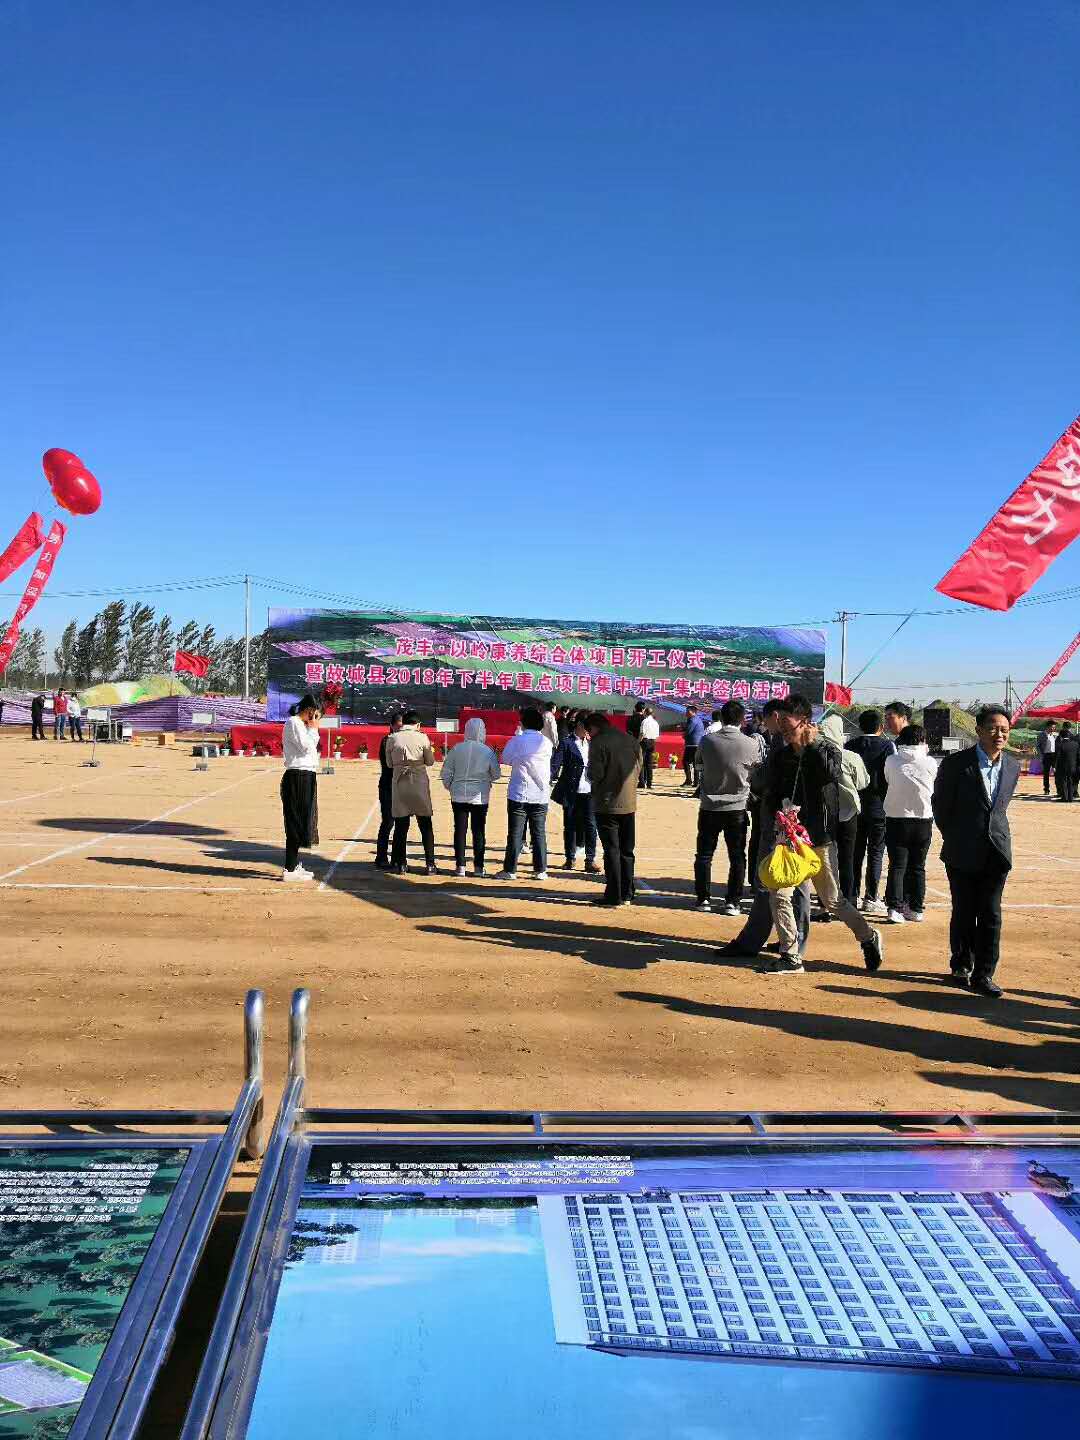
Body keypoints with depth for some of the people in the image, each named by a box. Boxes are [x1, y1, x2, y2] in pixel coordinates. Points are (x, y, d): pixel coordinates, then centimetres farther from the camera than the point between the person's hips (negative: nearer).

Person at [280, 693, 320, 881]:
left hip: (305, 777, 11)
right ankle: (290, 869, -8)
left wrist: (313, 731, 11)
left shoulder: (301, 724, 19)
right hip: (298, 776, -11)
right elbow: (305, 747, -17)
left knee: (301, 822, 15)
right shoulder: (293, 723, -10)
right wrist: (314, 729, -8)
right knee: (296, 823, -10)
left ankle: (295, 865, 23)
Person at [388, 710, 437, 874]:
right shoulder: (422, 737, -6)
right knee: (426, 826, 6)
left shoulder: (392, 739, 0)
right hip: (419, 782, -2)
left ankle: (399, 864, 10)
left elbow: (390, 764, 6)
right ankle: (430, 865, 6)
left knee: (400, 825, 9)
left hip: (399, 783, 2)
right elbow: (430, 762, 2)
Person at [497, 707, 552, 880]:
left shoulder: (517, 740, -7)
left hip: (518, 794, -2)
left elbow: (506, 758, 4)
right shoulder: (546, 742, -1)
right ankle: (540, 870, 10)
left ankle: (510, 870, 5)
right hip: (540, 795, 2)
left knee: (515, 834, 3)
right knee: (539, 833, 9)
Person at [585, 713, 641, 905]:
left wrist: (589, 773, 5)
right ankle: (627, 895, 17)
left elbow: (595, 774, -15)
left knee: (612, 850, 0)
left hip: (607, 804, -5)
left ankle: (614, 896, 2)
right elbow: (639, 769, 10)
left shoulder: (598, 743, -12)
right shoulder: (631, 740, 7)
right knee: (627, 851, 13)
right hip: (629, 803, 5)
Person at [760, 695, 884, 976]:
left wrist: (812, 744, -19)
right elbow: (771, 796, 11)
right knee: (779, 895, -1)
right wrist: (781, 813, -9)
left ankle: (868, 937, 27)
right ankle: (791, 958, 10)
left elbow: (830, 775, -27)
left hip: (819, 838, -4)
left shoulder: (827, 751, -4)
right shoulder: (779, 757, 7)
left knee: (832, 901, 4)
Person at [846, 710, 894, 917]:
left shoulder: (850, 746, 2)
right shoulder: (887, 745, -7)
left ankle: (852, 894, 14)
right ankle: (870, 898, 2)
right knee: (875, 853, 2)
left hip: (854, 806, 3)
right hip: (878, 807, -3)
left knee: (855, 852, 11)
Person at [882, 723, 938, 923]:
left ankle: (895, 907, -7)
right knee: (918, 867, 12)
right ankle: (916, 908, 17)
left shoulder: (892, 761, -7)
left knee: (897, 866, 3)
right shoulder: (930, 763, -6)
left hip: (897, 819, -1)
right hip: (924, 820, 1)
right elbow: (933, 784, 11)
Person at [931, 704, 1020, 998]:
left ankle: (983, 974, 8)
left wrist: (995, 833, 13)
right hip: (963, 853, -3)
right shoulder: (956, 763, -9)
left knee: (991, 914, 2)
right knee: (964, 913, 8)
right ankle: (961, 966, 25)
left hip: (997, 852, 3)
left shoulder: (1012, 767, 5)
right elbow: (940, 805, 1)